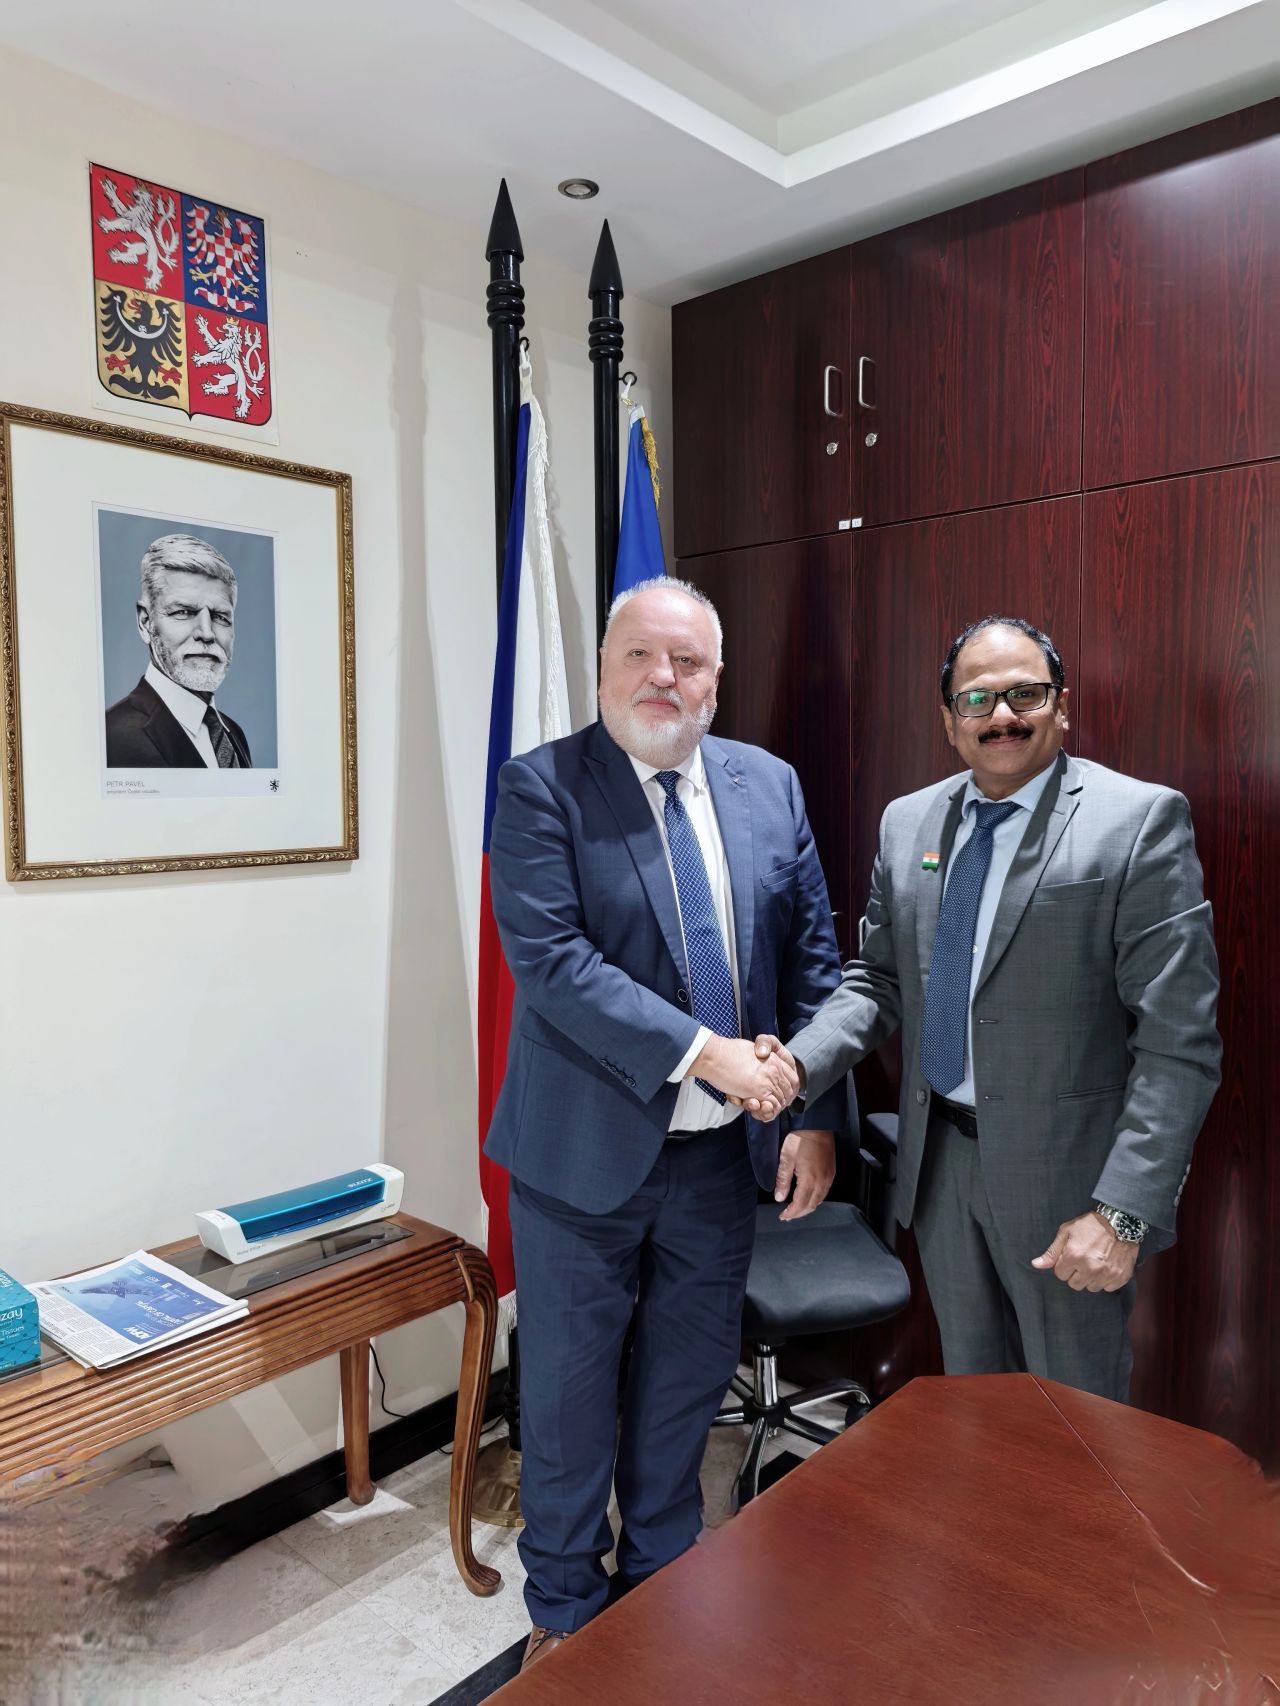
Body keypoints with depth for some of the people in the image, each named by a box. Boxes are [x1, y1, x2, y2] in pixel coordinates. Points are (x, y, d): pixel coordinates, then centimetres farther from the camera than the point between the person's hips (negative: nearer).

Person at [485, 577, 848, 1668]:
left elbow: (813, 959, 5)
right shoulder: (541, 789, -10)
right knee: (571, 1389, 14)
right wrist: (703, 1051, -25)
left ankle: (663, 1578, 46)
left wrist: (819, 1115, 0)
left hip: (723, 1150, 4)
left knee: (690, 1378, 21)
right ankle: (564, 1608, 40)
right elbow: (550, 959, -21)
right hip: (588, 1150, -3)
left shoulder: (770, 786, 3)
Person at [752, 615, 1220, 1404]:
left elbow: (1179, 1041, -17)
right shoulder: (907, 822, 4)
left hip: (1064, 1174, -5)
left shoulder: (1140, 821, -14)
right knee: (968, 1393, 24)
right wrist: (797, 1063, -9)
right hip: (940, 1160, 5)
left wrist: (1124, 1212, -21)